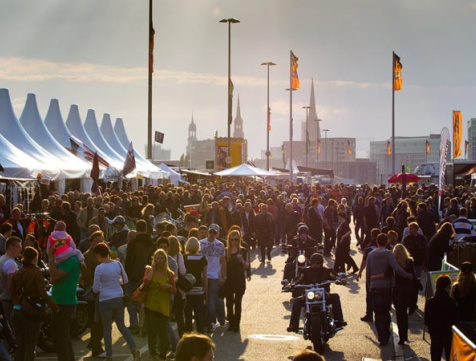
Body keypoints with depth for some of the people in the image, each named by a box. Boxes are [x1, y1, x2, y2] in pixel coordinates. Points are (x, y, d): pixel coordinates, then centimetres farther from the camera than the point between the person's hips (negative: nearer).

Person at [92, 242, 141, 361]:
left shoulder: (99, 268, -14)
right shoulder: (118, 264, -1)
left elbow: (96, 289, -9)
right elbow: (125, 280, 9)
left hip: (105, 301, -4)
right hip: (119, 298, 4)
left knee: (107, 329, 10)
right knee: (121, 325, 17)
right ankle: (134, 349, 2)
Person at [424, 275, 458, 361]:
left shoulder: (429, 302, -6)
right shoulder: (451, 302, -15)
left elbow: (426, 321, 0)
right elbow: (455, 320, -8)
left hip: (435, 335, 2)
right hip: (449, 335, -2)